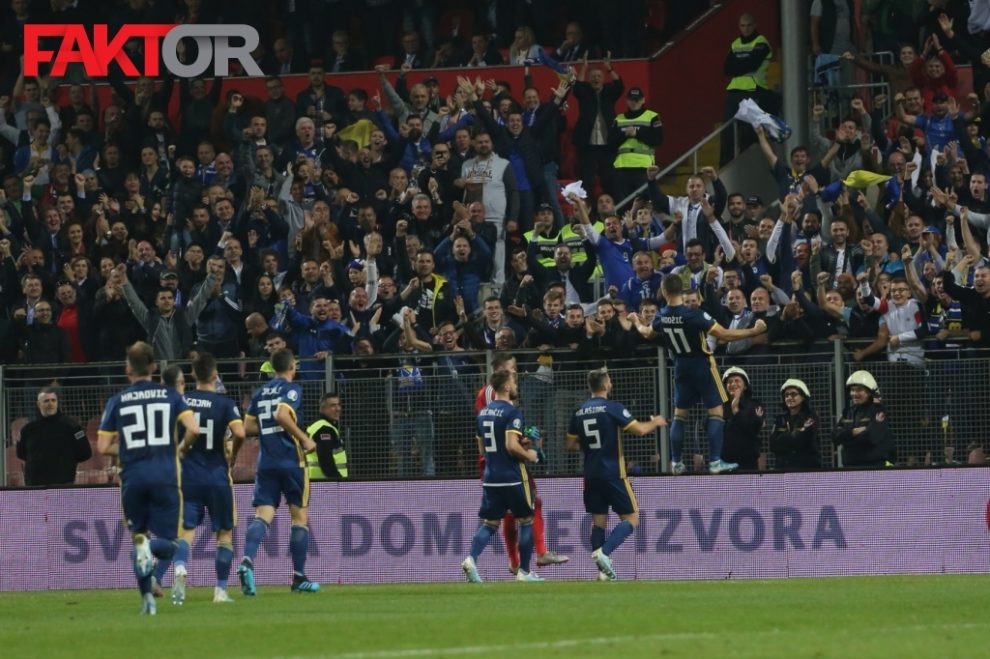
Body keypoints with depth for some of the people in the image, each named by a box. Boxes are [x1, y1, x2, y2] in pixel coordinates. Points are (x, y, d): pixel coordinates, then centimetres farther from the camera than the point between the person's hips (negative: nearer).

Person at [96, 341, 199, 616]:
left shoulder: (117, 402, 5)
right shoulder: (170, 396, 5)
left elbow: (103, 447, 3)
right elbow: (193, 429, -7)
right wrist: (181, 448, 13)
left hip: (132, 477, 0)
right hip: (165, 476, 0)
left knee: (137, 536, 16)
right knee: (168, 541, 5)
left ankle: (147, 598, 5)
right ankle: (179, 565, -33)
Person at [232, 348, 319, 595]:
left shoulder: (260, 392, 12)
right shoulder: (292, 389, -6)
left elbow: (248, 427, 11)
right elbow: (282, 415, -22)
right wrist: (304, 438, -16)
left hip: (266, 462, 5)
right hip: (291, 461, -5)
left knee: (263, 515, -3)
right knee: (300, 517, 8)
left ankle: (247, 561, -30)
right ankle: (299, 578, 10)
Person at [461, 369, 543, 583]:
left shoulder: (483, 413, 11)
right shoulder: (511, 412, -13)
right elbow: (511, 445, -23)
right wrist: (528, 455, -6)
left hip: (490, 478, 6)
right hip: (513, 477, -6)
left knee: (489, 523, 6)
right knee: (526, 520, 8)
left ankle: (472, 559, -18)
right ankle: (524, 571, 10)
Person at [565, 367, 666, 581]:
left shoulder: (579, 412, 7)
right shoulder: (612, 408, -12)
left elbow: (571, 444, 13)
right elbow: (639, 429, -15)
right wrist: (655, 422, 4)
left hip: (591, 475, 6)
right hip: (613, 473, -6)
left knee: (599, 521, 11)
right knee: (631, 519, 1)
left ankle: (604, 571, 6)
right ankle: (603, 552, -20)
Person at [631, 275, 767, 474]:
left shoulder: (662, 317, -6)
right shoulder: (694, 315, -22)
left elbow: (648, 333, 18)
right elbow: (724, 334, -23)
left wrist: (637, 323, 41)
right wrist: (753, 331, -16)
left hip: (681, 367, 5)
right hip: (702, 366, -5)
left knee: (680, 414, 14)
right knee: (716, 411, -2)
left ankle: (676, 463, 14)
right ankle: (715, 461, -11)